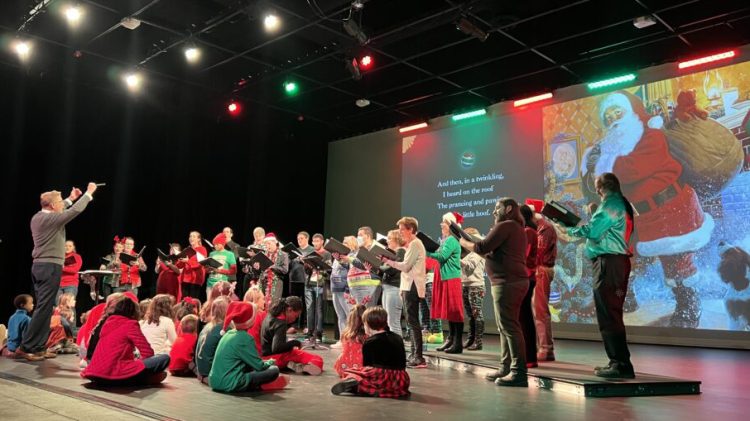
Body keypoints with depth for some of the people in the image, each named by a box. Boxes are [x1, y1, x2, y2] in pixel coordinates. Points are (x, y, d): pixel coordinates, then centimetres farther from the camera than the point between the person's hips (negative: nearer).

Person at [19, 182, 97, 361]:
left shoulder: (37, 217, 12)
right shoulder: (52, 218, -14)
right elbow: (76, 211, -13)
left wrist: (71, 198, 34)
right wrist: (89, 193, -1)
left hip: (39, 266, 10)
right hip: (50, 267, -10)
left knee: (44, 308, 12)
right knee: (44, 308, -7)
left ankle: (39, 347, 14)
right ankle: (26, 347, -7)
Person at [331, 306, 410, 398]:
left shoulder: (369, 343, 3)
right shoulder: (398, 339, 17)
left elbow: (367, 366, 6)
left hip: (382, 380, -3)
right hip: (402, 382, 3)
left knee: (352, 374, 15)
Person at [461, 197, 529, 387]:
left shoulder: (505, 226, -9)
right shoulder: (517, 228, 23)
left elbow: (482, 248, -13)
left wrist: (463, 242, 2)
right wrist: (485, 253, 13)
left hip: (507, 282, -11)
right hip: (513, 280, 11)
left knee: (509, 326, -10)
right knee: (506, 326, 13)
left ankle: (519, 373, -10)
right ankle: (506, 368, 18)